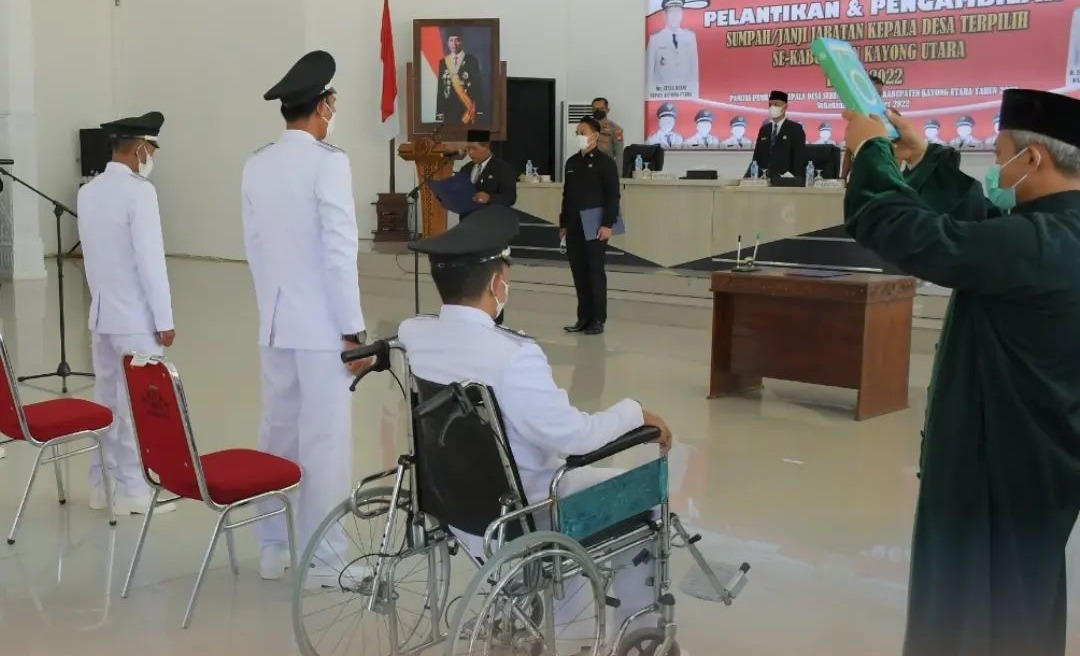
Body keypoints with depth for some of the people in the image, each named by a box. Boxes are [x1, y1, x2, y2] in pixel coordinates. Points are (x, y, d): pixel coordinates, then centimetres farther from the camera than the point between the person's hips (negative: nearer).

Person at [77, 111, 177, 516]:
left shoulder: (88, 192, 9)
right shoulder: (139, 191, -15)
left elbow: (89, 256, 14)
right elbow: (150, 259, -17)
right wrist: (165, 319, -13)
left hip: (102, 313, 8)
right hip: (136, 316, -8)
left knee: (106, 399, 13)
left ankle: (103, 485, 20)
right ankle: (133, 491, 4)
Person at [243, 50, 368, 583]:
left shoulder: (256, 165, 7)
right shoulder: (327, 162, -13)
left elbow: (254, 247, 12)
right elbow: (340, 252, -16)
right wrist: (354, 329, -11)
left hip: (275, 321, 7)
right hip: (321, 324, -7)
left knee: (278, 432, 12)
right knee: (324, 439, -1)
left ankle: (274, 547, 20)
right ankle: (323, 555, 6)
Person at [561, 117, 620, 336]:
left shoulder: (605, 162, -5)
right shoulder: (572, 162, 13)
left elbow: (612, 196, -9)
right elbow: (567, 195, 15)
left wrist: (607, 225, -16)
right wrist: (563, 224, 12)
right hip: (574, 228, 6)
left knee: (595, 273, -1)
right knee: (579, 274, 7)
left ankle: (598, 320, 4)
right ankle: (584, 318, 14)